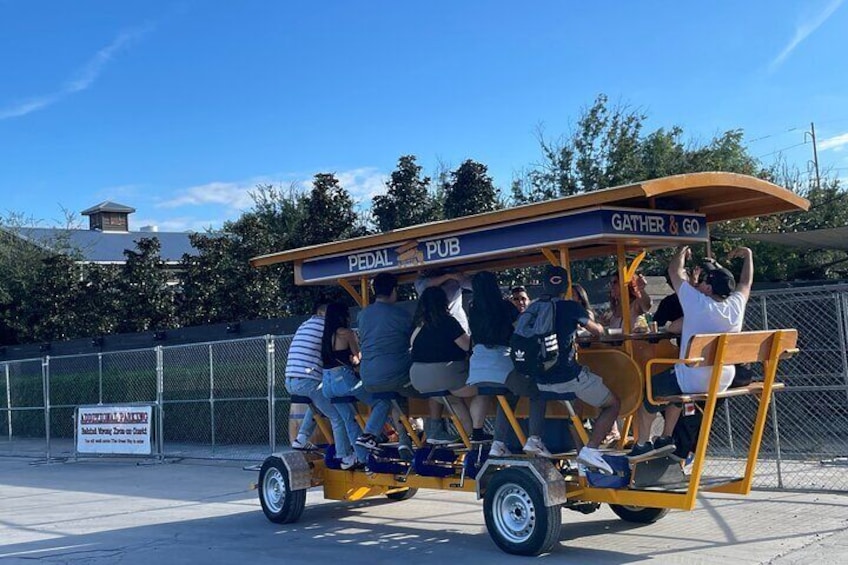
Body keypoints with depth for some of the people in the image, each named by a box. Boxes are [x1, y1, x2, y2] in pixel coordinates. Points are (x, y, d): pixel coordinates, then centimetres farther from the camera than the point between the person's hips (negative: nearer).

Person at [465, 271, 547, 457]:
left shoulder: (474, 311, 14)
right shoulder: (505, 307, 5)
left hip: (477, 369, 5)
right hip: (501, 364, -5)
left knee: (508, 396, 28)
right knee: (537, 393, 12)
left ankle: (499, 443, 15)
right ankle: (534, 439, -6)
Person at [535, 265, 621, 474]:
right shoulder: (570, 307, -4)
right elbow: (598, 331, 11)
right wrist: (593, 323, 35)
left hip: (541, 381, 6)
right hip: (568, 377, -6)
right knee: (613, 403, 11)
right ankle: (590, 449, -5)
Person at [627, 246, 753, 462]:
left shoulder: (697, 303, -16)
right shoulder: (735, 306, -3)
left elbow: (674, 271, -3)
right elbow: (746, 282, 19)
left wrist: (683, 251, 15)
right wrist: (748, 255, 32)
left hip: (691, 382, -6)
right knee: (674, 383, 32)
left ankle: (642, 444, 20)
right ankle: (666, 438, 34)